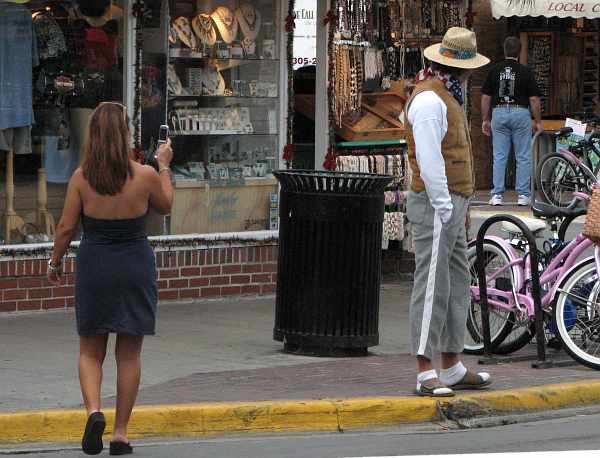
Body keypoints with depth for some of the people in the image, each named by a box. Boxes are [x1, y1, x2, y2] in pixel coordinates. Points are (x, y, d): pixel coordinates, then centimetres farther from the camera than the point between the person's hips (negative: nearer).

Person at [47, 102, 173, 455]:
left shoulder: (82, 177, -9)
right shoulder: (145, 176, -10)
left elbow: (66, 227, -4)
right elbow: (166, 205, 10)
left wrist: (56, 262, 11)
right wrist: (164, 167, 23)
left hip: (94, 265, 0)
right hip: (135, 265, 0)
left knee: (90, 351, 13)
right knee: (129, 354, 10)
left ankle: (94, 410, -12)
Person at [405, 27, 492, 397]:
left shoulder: (446, 96, 19)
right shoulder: (429, 100, -15)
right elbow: (428, 160, -21)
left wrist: (458, 207, 16)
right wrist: (444, 208, -19)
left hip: (452, 205, 11)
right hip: (436, 205, -11)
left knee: (457, 284, 13)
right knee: (432, 287, -11)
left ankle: (453, 368, 18)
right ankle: (426, 374, -12)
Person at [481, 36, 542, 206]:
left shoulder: (494, 70, 2)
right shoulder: (526, 72, -4)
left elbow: (485, 98, 4)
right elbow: (534, 99, -4)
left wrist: (485, 120, 13)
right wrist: (537, 121, 6)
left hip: (499, 112, 2)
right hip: (521, 113, -2)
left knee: (499, 156, 4)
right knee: (523, 157, 4)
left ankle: (497, 195, 0)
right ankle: (523, 194, 3)